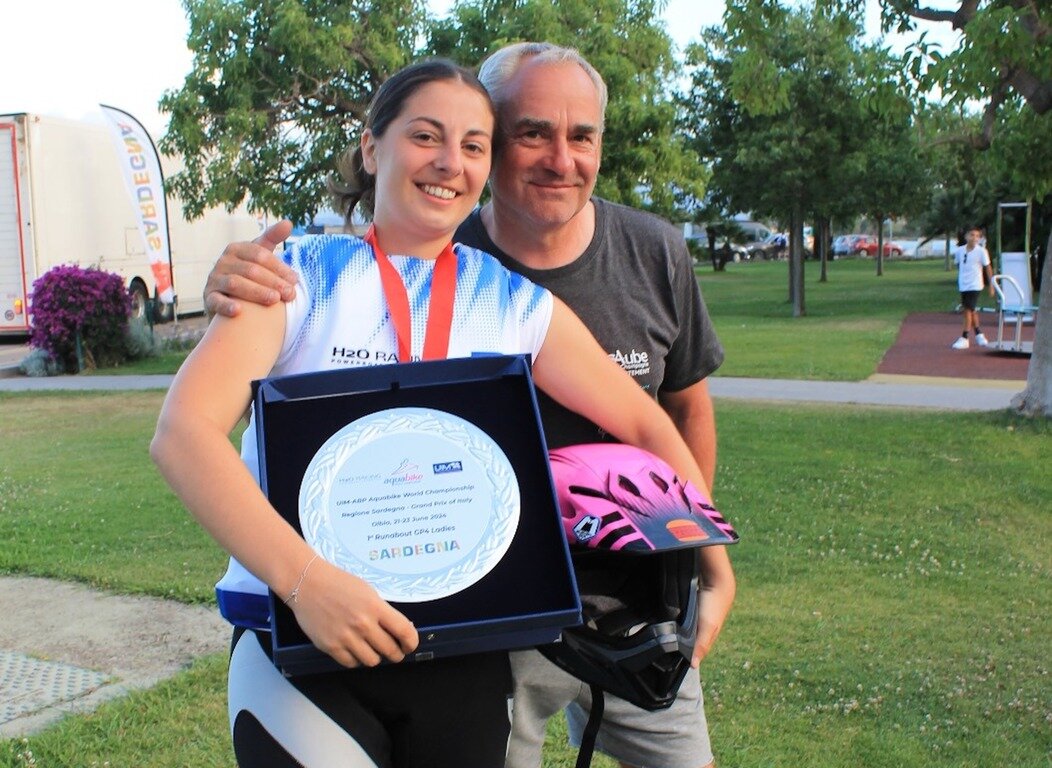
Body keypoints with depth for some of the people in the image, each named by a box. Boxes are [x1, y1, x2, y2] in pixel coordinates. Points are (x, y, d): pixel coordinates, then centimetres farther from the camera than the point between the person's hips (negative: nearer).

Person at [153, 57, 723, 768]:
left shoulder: (517, 304, 4)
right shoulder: (301, 277, -4)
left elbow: (647, 425, 7)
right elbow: (184, 431, -16)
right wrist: (303, 576, -29)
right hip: (301, 639, -2)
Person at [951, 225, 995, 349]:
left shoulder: (981, 251, -8)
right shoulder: (959, 250, 2)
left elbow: (987, 268, -3)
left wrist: (990, 285, -2)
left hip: (974, 286, -5)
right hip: (963, 285, 5)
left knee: (968, 310, -10)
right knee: (972, 311, 14)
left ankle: (964, 338, -7)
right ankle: (978, 334, 30)